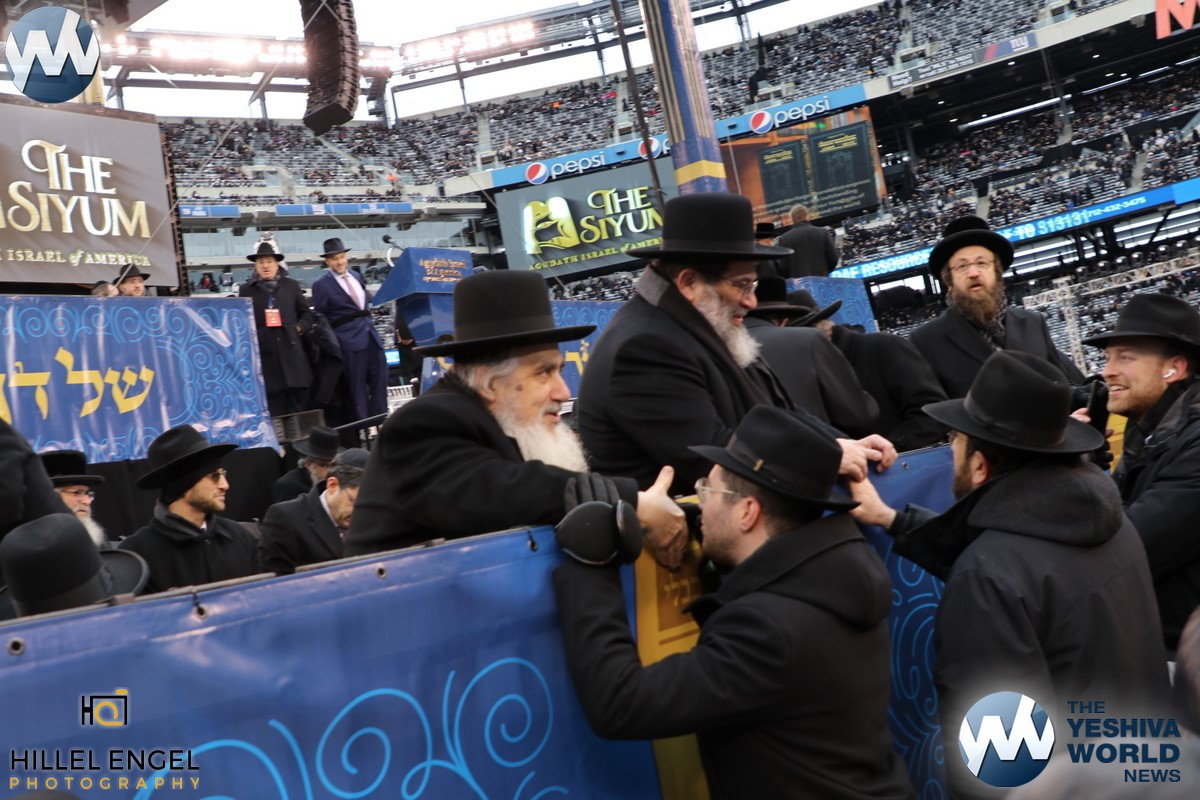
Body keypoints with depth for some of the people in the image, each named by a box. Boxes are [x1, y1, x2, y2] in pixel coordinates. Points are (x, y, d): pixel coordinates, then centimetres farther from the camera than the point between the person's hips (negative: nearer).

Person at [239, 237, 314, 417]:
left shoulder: (291, 286, 13)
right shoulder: (246, 290, 7)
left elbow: (306, 314, 17)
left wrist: (299, 328, 0)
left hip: (291, 355, 2)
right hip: (265, 357, -2)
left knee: (299, 407, 3)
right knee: (274, 412, -1)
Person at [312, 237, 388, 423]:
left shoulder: (356, 276, 13)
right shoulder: (321, 285, -6)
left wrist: (367, 316, 14)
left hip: (370, 335, 6)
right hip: (349, 340, -6)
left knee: (379, 379, 6)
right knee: (356, 386, -1)